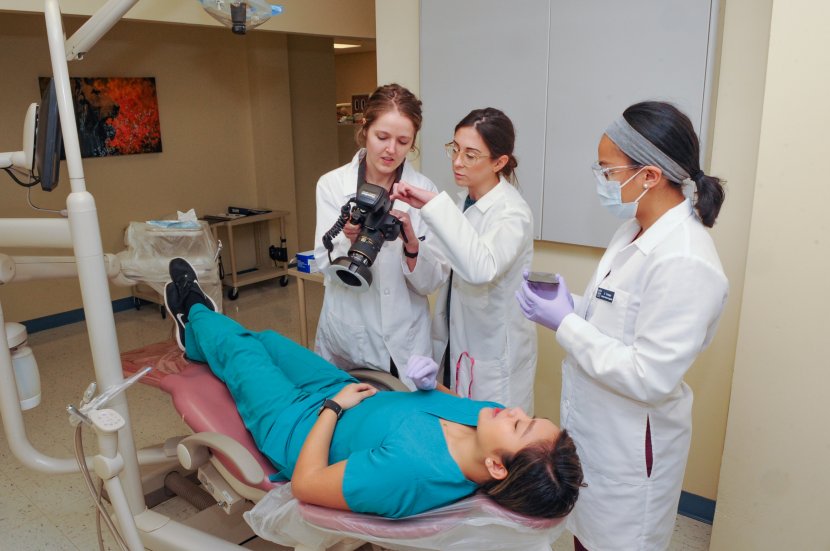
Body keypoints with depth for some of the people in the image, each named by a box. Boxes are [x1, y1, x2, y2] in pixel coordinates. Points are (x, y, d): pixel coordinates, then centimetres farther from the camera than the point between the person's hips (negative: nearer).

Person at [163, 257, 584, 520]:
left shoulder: (409, 469, -48)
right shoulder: (484, 415, -27)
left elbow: (305, 485, -33)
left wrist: (333, 405, -26)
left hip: (299, 424, -6)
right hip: (346, 392, 6)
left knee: (240, 351, 18)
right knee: (265, 339, 25)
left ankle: (196, 314, 54)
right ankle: (197, 335, 59)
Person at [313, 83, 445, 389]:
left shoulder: (424, 189, -5)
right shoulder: (332, 184, -5)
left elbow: (431, 282, -8)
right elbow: (327, 267, -9)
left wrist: (411, 243, -27)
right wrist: (352, 241, -29)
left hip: (405, 342, 0)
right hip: (347, 340, 0)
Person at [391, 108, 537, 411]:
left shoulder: (512, 212, -21)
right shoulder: (466, 201, 3)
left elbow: (481, 269, -42)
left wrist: (435, 204, -41)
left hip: (494, 356, -7)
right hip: (456, 343, 8)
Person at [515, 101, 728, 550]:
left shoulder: (683, 261, -28)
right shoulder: (635, 231, 0)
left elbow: (649, 378, -27)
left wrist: (565, 324, -22)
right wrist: (568, 306, -5)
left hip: (630, 449, -8)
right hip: (595, 430, 8)